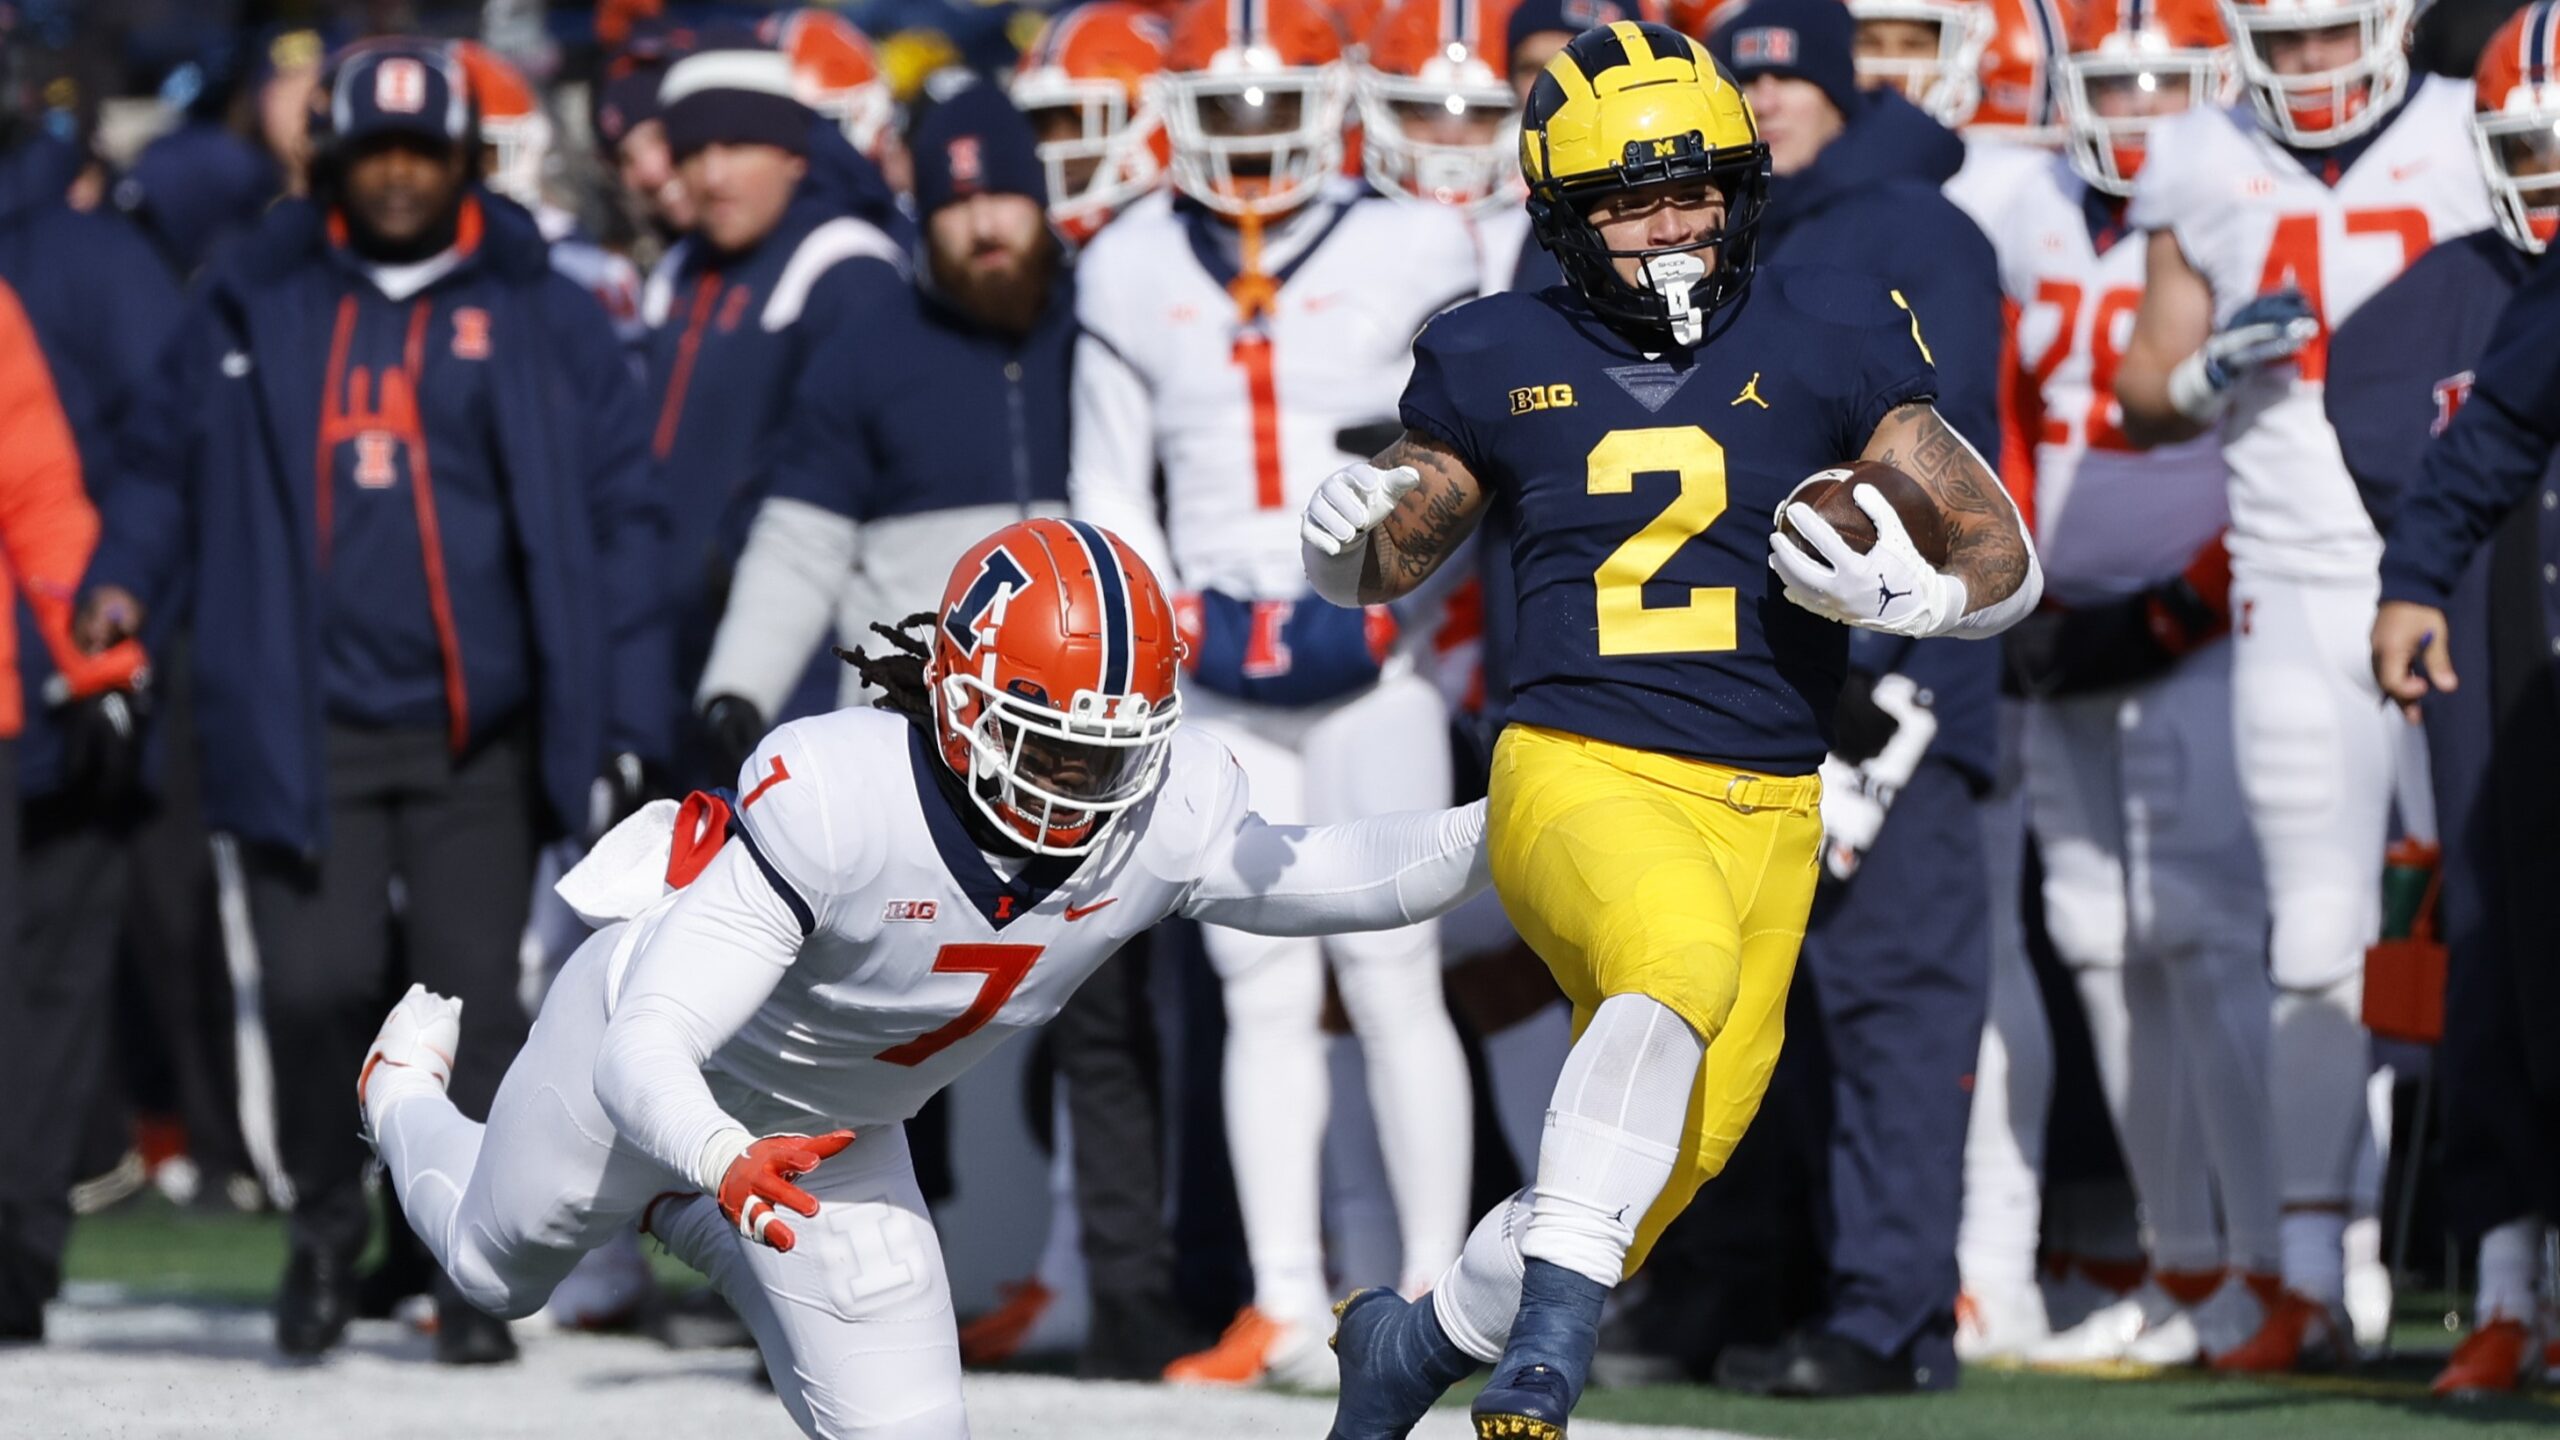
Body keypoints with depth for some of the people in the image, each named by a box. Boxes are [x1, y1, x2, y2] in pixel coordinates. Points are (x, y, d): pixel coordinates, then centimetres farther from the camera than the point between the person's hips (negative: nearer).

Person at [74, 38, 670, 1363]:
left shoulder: (541, 319, 4)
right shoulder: (255, 308, 8)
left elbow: (616, 519, 3)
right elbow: (169, 458, 15)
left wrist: (621, 722, -2)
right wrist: (124, 581, -5)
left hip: (478, 740, -1)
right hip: (305, 729, 1)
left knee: (473, 997, -2)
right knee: (313, 986, -6)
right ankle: (325, 1222, 19)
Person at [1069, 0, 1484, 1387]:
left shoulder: (1405, 256, 0)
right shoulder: (1132, 277, 9)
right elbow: (1106, 485, 13)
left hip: (1369, 668, -3)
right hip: (1217, 681, 3)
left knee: (1391, 984, -3)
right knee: (1262, 994, 2)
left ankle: (1436, 1292, 0)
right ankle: (1285, 1309, 2)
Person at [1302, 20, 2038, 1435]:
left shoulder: (1825, 344, 3)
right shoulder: (1504, 364, 5)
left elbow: (2006, 558, 7)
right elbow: (1384, 570, 19)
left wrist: (1910, 595, -15)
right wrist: (1344, 538, -5)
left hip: (1763, 812, 3)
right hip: (1578, 774, -3)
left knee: (1671, 1161, 6)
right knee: (1680, 959, -36)